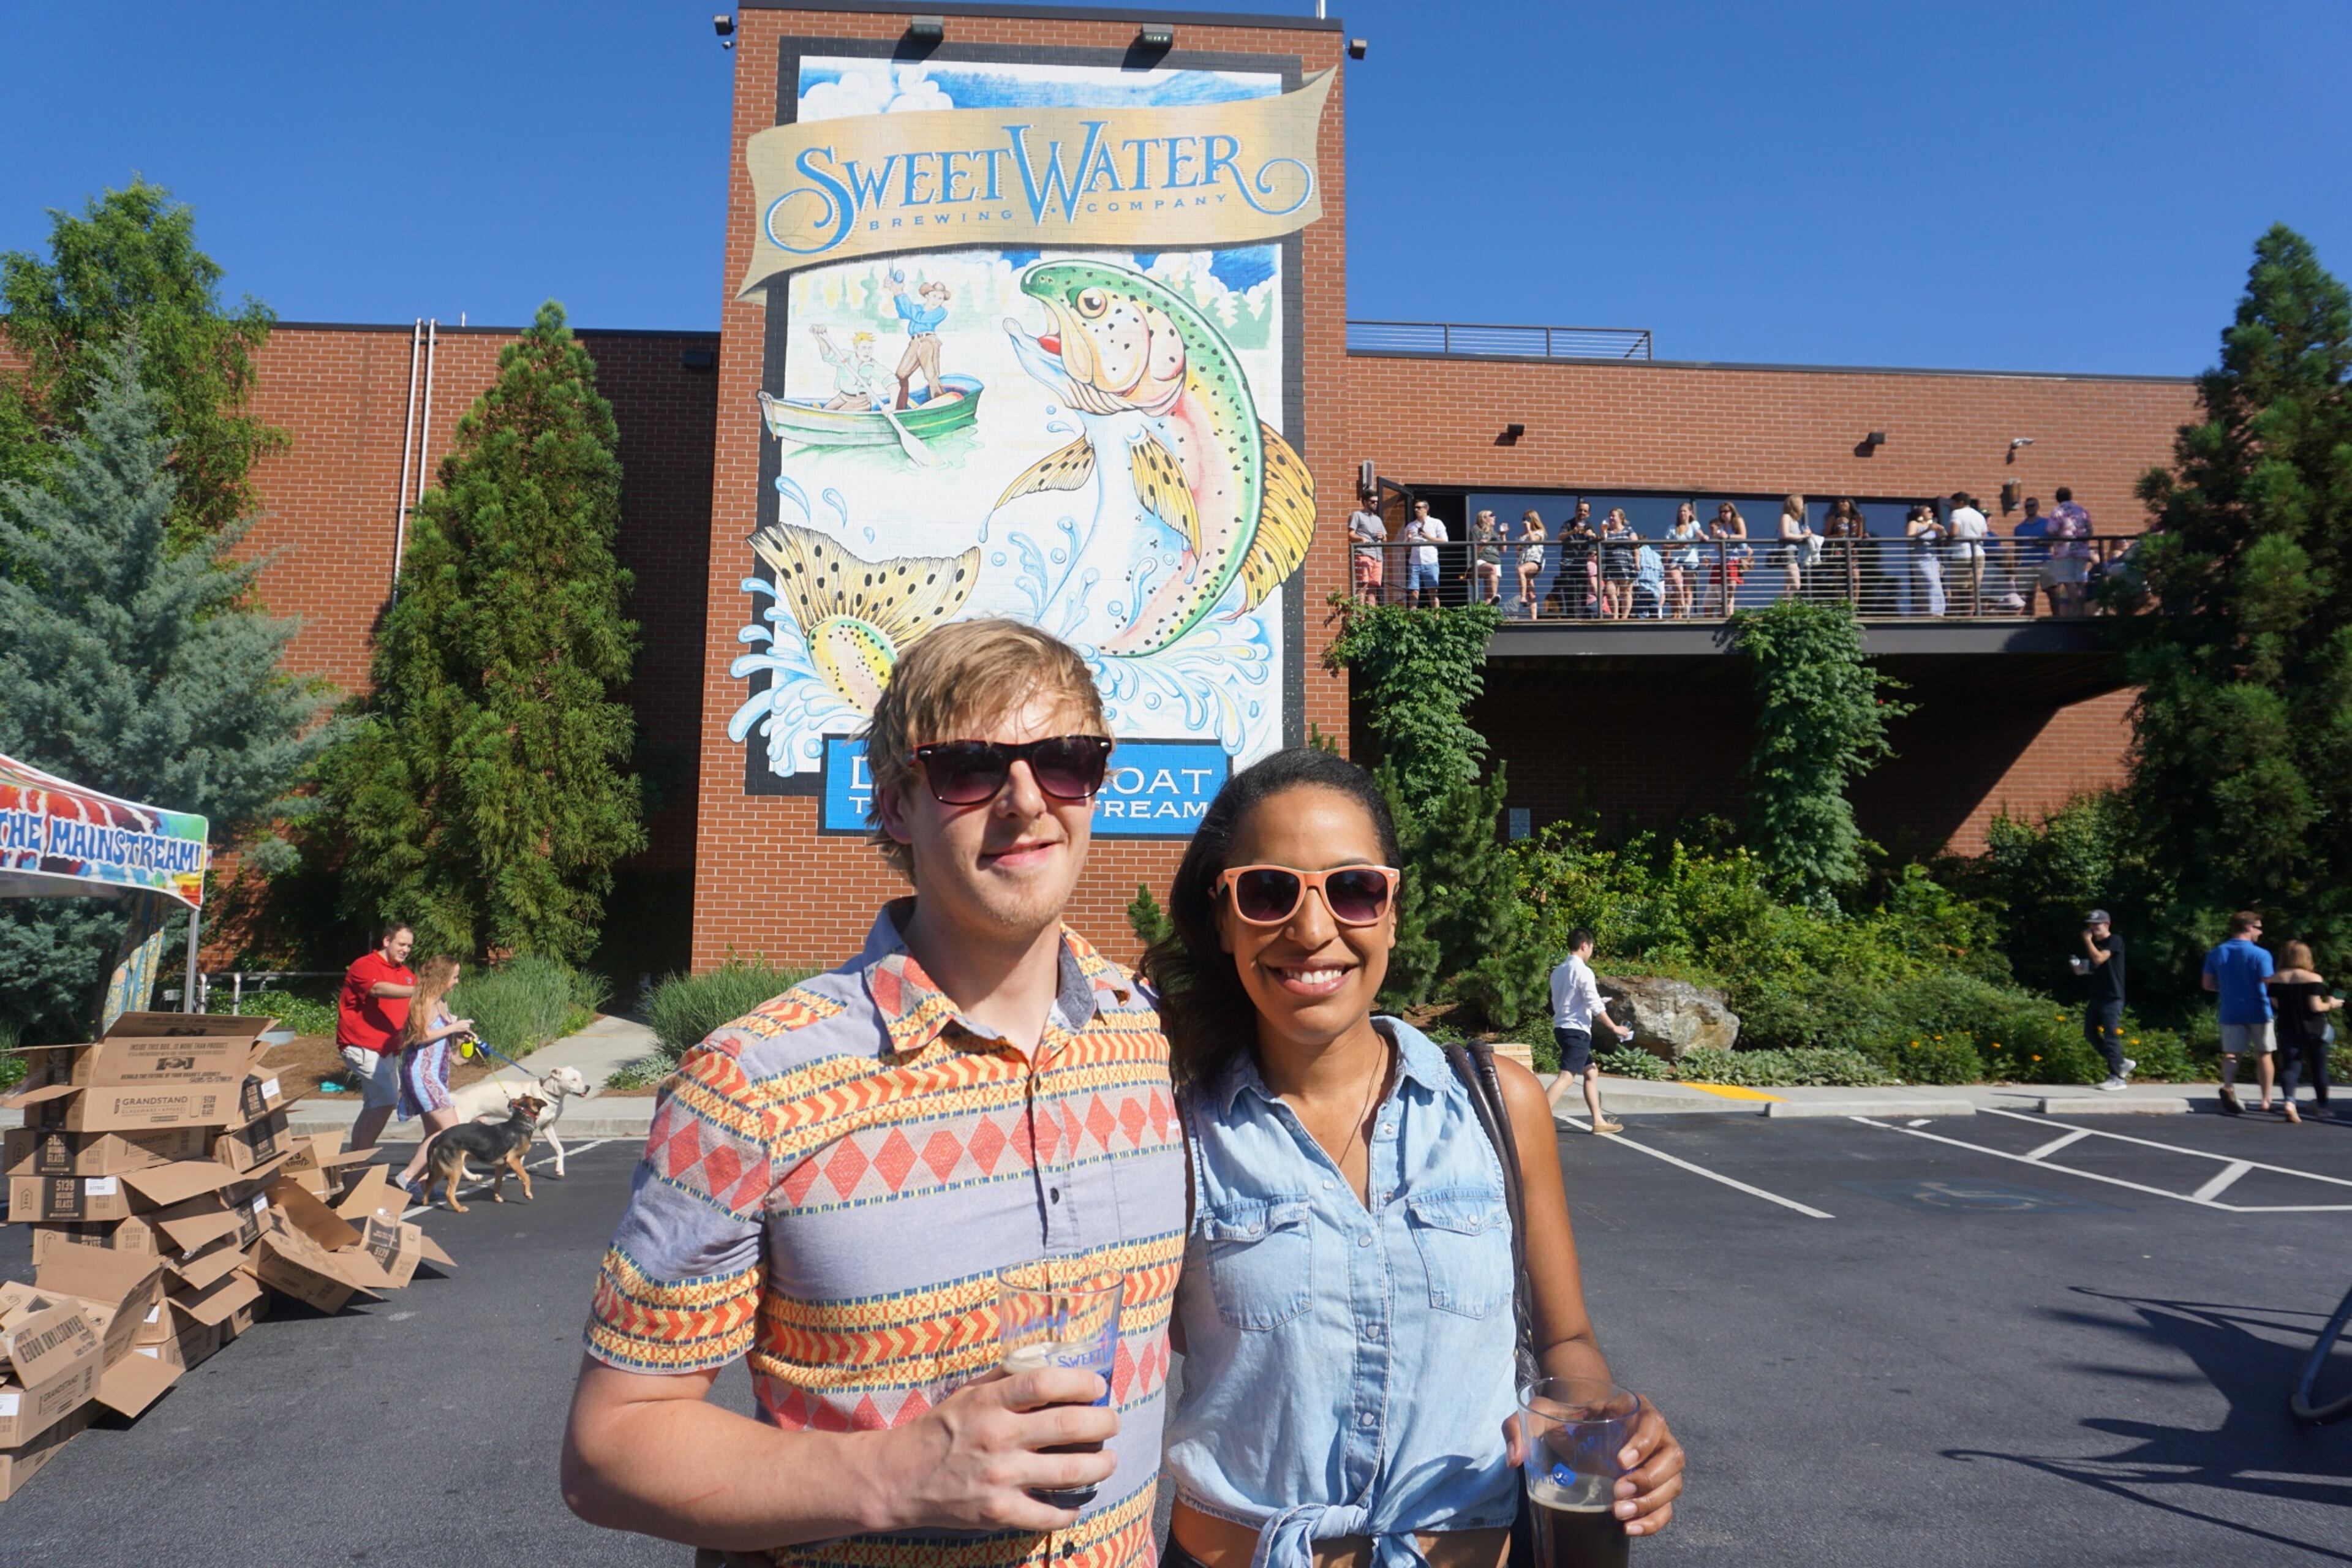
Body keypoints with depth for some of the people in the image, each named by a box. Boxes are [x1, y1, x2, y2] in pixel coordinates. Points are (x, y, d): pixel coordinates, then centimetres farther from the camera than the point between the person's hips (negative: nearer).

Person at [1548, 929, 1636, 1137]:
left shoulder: (1559, 971, 13)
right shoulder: (1583, 971, -13)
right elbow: (1596, 1005, -15)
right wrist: (1615, 1028, -6)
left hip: (1562, 1027, 9)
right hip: (1576, 1030, -9)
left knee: (1591, 1073, 18)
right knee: (1567, 1077, -14)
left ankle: (1598, 1121, 20)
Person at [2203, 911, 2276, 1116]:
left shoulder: (2216, 954, 3)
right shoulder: (2260, 955, -11)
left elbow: (2208, 984, 7)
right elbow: (2270, 986, -13)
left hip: (2231, 1012, 2)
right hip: (2258, 1011, -2)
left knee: (2231, 1054, 2)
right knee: (2264, 1054, 11)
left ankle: (2228, 1086, -26)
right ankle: (2266, 1099, 17)